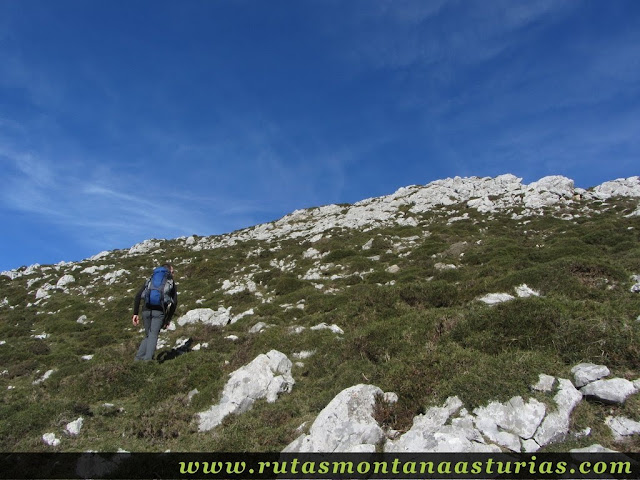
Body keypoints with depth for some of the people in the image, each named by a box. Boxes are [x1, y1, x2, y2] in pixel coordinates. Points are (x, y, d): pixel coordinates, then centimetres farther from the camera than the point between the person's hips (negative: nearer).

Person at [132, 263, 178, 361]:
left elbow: (138, 296, 9)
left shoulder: (149, 280, 23)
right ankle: (148, 359, -15)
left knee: (147, 335, 18)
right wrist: (168, 320, 14)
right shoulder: (171, 283, 16)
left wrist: (135, 314, 7)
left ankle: (139, 358, 8)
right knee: (153, 336, 0)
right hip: (159, 312, -3)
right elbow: (174, 303, 8)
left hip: (146, 310, 3)